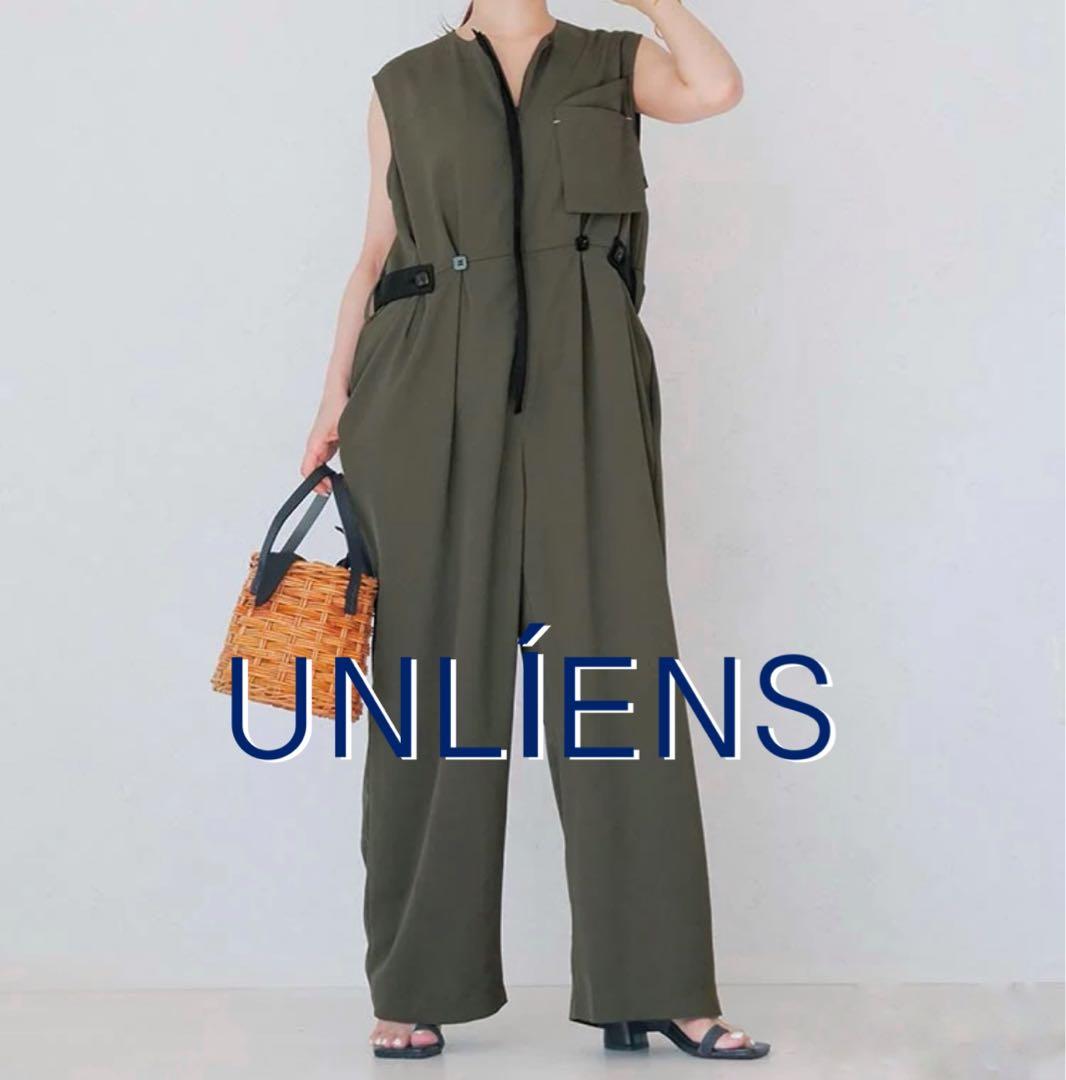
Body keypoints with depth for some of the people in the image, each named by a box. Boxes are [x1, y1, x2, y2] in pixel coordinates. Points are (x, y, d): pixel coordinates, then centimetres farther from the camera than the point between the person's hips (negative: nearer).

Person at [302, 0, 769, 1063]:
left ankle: (653, 984, -2)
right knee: (440, 678, 1)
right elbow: (376, 254, 12)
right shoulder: (404, 86, 14)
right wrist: (335, 399, 5)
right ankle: (417, 986, 7)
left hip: (581, 389, 0)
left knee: (617, 668, -5)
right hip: (435, 396, 0)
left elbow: (715, 86, -7)